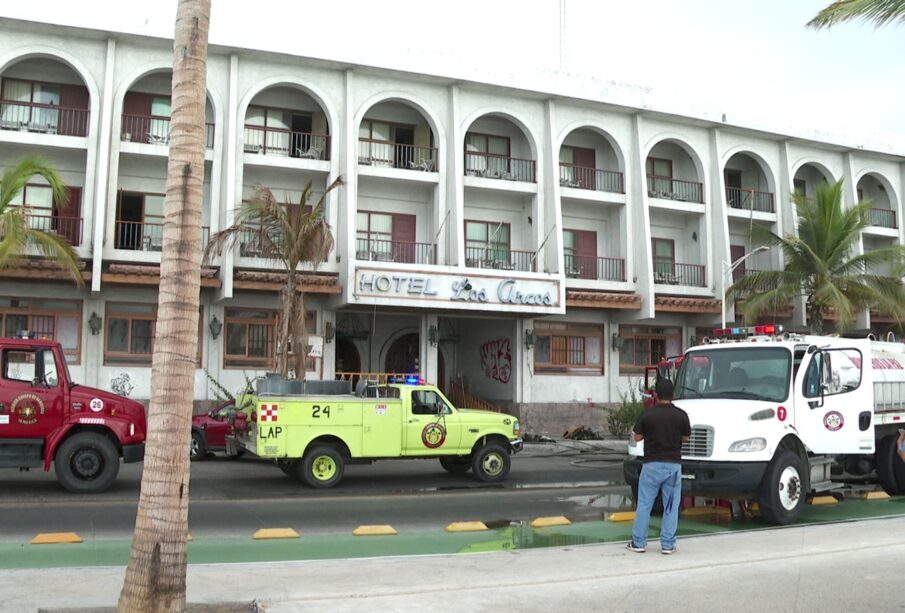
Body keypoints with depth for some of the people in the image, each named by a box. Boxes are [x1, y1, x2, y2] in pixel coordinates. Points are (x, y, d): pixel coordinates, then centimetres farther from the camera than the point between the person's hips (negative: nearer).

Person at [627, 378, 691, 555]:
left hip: (652, 464, -1)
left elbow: (637, 437, 0)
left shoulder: (647, 414, -8)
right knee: (671, 506, 8)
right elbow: (686, 438, 7)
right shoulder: (681, 415, -5)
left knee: (644, 504, 7)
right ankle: (667, 545, 10)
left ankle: (638, 542, 10)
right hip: (673, 464, 1)